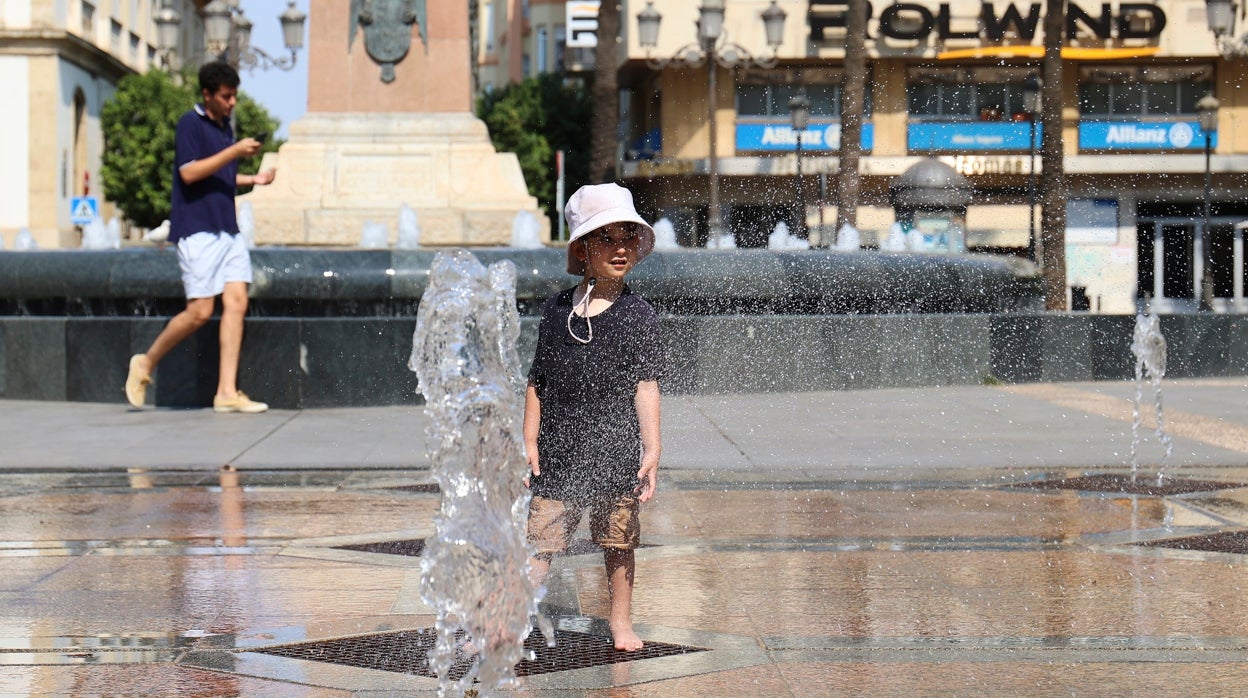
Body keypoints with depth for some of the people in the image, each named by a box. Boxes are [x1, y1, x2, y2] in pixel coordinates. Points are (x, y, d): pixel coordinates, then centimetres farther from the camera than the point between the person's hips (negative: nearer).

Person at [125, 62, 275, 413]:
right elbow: (189, 173, -16)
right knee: (200, 312, -9)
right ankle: (146, 364, 12)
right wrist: (234, 152, -17)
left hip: (227, 230, 8)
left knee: (236, 303, -4)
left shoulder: (226, 128, 18)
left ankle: (227, 392, -5)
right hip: (197, 229, -8)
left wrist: (252, 180, 13)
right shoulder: (191, 123, -6)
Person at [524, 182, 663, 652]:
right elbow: (538, 381, 9)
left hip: (616, 454, -1)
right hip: (558, 454, 1)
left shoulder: (638, 316, -1)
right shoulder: (556, 311, 4)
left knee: (619, 542, 9)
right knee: (540, 542, -1)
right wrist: (529, 443, 4)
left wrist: (652, 450, -8)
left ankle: (621, 621, 25)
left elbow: (646, 385, -2)